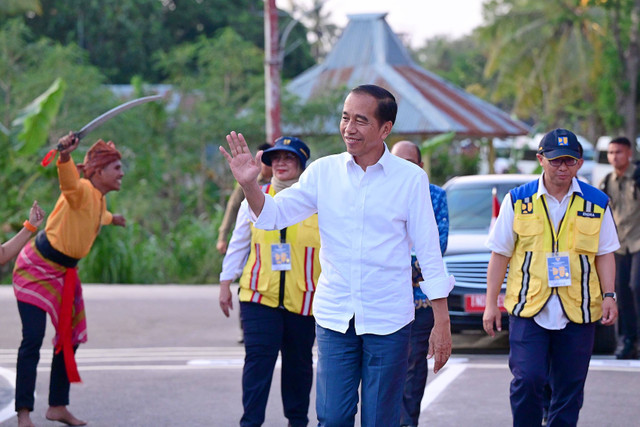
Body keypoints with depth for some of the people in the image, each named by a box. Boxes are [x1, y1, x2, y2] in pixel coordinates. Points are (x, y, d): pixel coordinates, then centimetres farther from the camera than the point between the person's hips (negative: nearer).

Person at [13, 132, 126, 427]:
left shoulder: (99, 199, 7)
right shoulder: (82, 190, -21)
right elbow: (68, 182, -47)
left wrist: (111, 219, 54)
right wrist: (65, 155, -68)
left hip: (63, 272, 9)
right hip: (37, 266, -9)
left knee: (70, 336, 11)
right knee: (33, 339, -14)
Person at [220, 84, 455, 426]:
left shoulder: (411, 179, -2)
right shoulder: (324, 171, 3)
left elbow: (429, 253, 0)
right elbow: (273, 215, 3)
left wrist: (442, 324, -3)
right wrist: (248, 184, -18)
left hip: (388, 321, -2)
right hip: (333, 318, 2)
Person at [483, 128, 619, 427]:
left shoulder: (596, 203, 6)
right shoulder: (518, 200, 3)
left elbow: (604, 254, 10)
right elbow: (500, 254, 6)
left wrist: (608, 296, -3)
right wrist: (491, 303, 3)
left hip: (578, 311, 1)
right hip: (528, 308, -1)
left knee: (569, 388, 5)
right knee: (527, 380, -12)